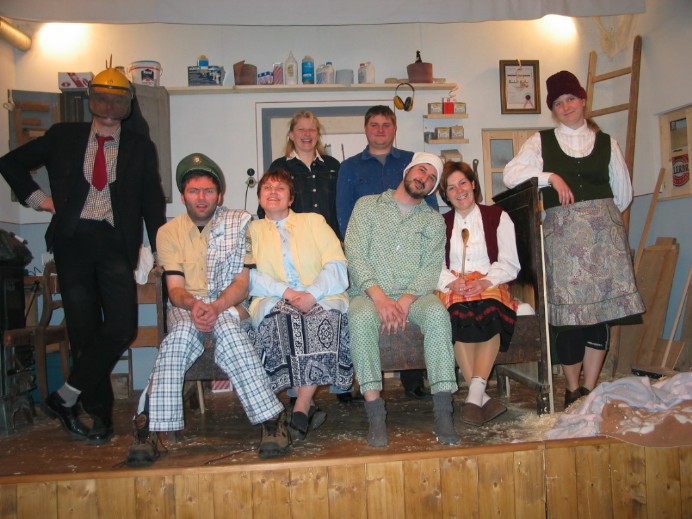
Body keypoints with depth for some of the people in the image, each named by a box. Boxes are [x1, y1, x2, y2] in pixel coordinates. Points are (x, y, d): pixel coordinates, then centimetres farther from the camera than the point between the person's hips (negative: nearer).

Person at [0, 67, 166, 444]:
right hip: (73, 240, 0)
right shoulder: (63, 137, 10)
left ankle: (65, 398, 1)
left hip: (115, 242, 0)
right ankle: (99, 414, 14)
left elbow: (152, 202, 10)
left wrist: (158, 249, 3)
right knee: (83, 328, 2)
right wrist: (35, 197, 7)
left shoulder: (140, 148, 9)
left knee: (121, 326, -14)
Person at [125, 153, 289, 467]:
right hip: (185, 307, 1)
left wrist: (215, 307, -21)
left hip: (229, 306, -1)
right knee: (184, 329, -34)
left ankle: (271, 419, -34)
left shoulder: (238, 223, 6)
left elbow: (242, 282, -2)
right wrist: (193, 305, -24)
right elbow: (175, 289, 1)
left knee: (225, 326, -36)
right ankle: (150, 426, -34)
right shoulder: (169, 231, 10)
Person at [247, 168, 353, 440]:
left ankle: (300, 409, -31)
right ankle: (310, 406, -27)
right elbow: (249, 276, 5)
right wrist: (286, 292, -12)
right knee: (280, 319, -35)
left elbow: (337, 266, 6)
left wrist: (312, 294, -13)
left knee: (327, 315, -34)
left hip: (320, 298, 0)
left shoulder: (314, 221, 20)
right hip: (274, 301, 0)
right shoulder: (251, 230, 22)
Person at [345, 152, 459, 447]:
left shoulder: (434, 220, 17)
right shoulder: (367, 206, 13)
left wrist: (406, 301, -16)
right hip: (369, 292, -1)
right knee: (361, 316, -35)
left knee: (437, 312, -32)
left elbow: (431, 267, 2)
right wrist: (379, 295, -16)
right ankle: (375, 414, -33)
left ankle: (443, 413, -32)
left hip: (414, 294, 1)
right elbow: (354, 254, -1)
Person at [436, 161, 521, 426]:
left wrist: (486, 281, -15)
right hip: (453, 289, 1)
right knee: (460, 314, -35)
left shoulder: (497, 216, 14)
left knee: (490, 312, -37)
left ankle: (474, 396, -40)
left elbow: (510, 264, 4)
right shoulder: (440, 223, 20)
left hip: (491, 285, -1)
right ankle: (482, 397, -34)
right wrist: (452, 282, -15)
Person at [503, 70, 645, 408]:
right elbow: (510, 174, -3)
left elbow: (623, 194, 19)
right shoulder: (542, 142, 10)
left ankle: (589, 390, 8)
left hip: (604, 230, 2)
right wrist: (551, 177, -8)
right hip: (562, 234, -1)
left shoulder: (606, 143, 13)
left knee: (600, 309, -2)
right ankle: (573, 391, 8)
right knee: (569, 309, -5)